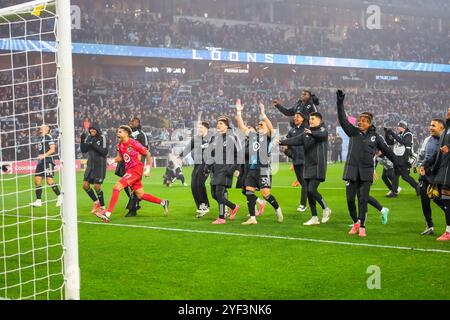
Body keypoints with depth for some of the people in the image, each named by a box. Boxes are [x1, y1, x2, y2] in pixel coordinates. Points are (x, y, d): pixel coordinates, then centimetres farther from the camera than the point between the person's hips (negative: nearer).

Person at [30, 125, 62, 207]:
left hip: (48, 161, -9)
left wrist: (44, 155, -21)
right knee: (37, 180, 1)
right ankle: (38, 201, 3)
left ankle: (59, 196, 1)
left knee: (49, 180, -14)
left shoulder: (48, 137, -5)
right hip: (41, 162, 9)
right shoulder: (42, 138, 21)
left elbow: (52, 149, -14)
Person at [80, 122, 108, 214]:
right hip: (90, 165, 6)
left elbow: (105, 152, -15)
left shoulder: (102, 138, -9)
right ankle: (96, 202, 22)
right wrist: (82, 140, -11)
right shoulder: (88, 138, 8)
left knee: (97, 186, -8)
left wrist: (95, 146, -23)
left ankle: (102, 207, 8)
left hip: (100, 166, -6)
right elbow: (83, 150, 2)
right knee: (85, 185, 2)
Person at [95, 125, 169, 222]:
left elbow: (147, 154, -6)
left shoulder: (134, 143, -13)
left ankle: (107, 214, -23)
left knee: (117, 187, -20)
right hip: (129, 170, 8)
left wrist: (147, 169, -8)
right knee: (141, 195, 11)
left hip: (136, 169, -8)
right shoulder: (120, 145, 9)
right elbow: (120, 158, 22)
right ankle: (163, 202, 27)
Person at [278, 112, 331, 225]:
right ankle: (314, 218, 13)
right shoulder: (306, 134, 15)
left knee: (312, 190, -16)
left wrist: (311, 133, -49)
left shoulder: (322, 131, -5)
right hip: (308, 167, 7)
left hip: (318, 166, -7)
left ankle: (326, 209, 6)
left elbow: (321, 135, -28)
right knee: (308, 192, 6)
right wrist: (282, 142, -11)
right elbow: (295, 140, 4)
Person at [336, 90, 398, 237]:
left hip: (366, 172, -1)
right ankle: (355, 223, 20)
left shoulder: (375, 137, 5)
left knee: (363, 200, -4)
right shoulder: (353, 132, 5)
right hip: (352, 170, 1)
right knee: (350, 199, 1)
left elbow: (387, 151, 13)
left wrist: (398, 164, 16)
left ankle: (362, 226, 2)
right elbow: (343, 120, -7)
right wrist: (340, 103, -18)